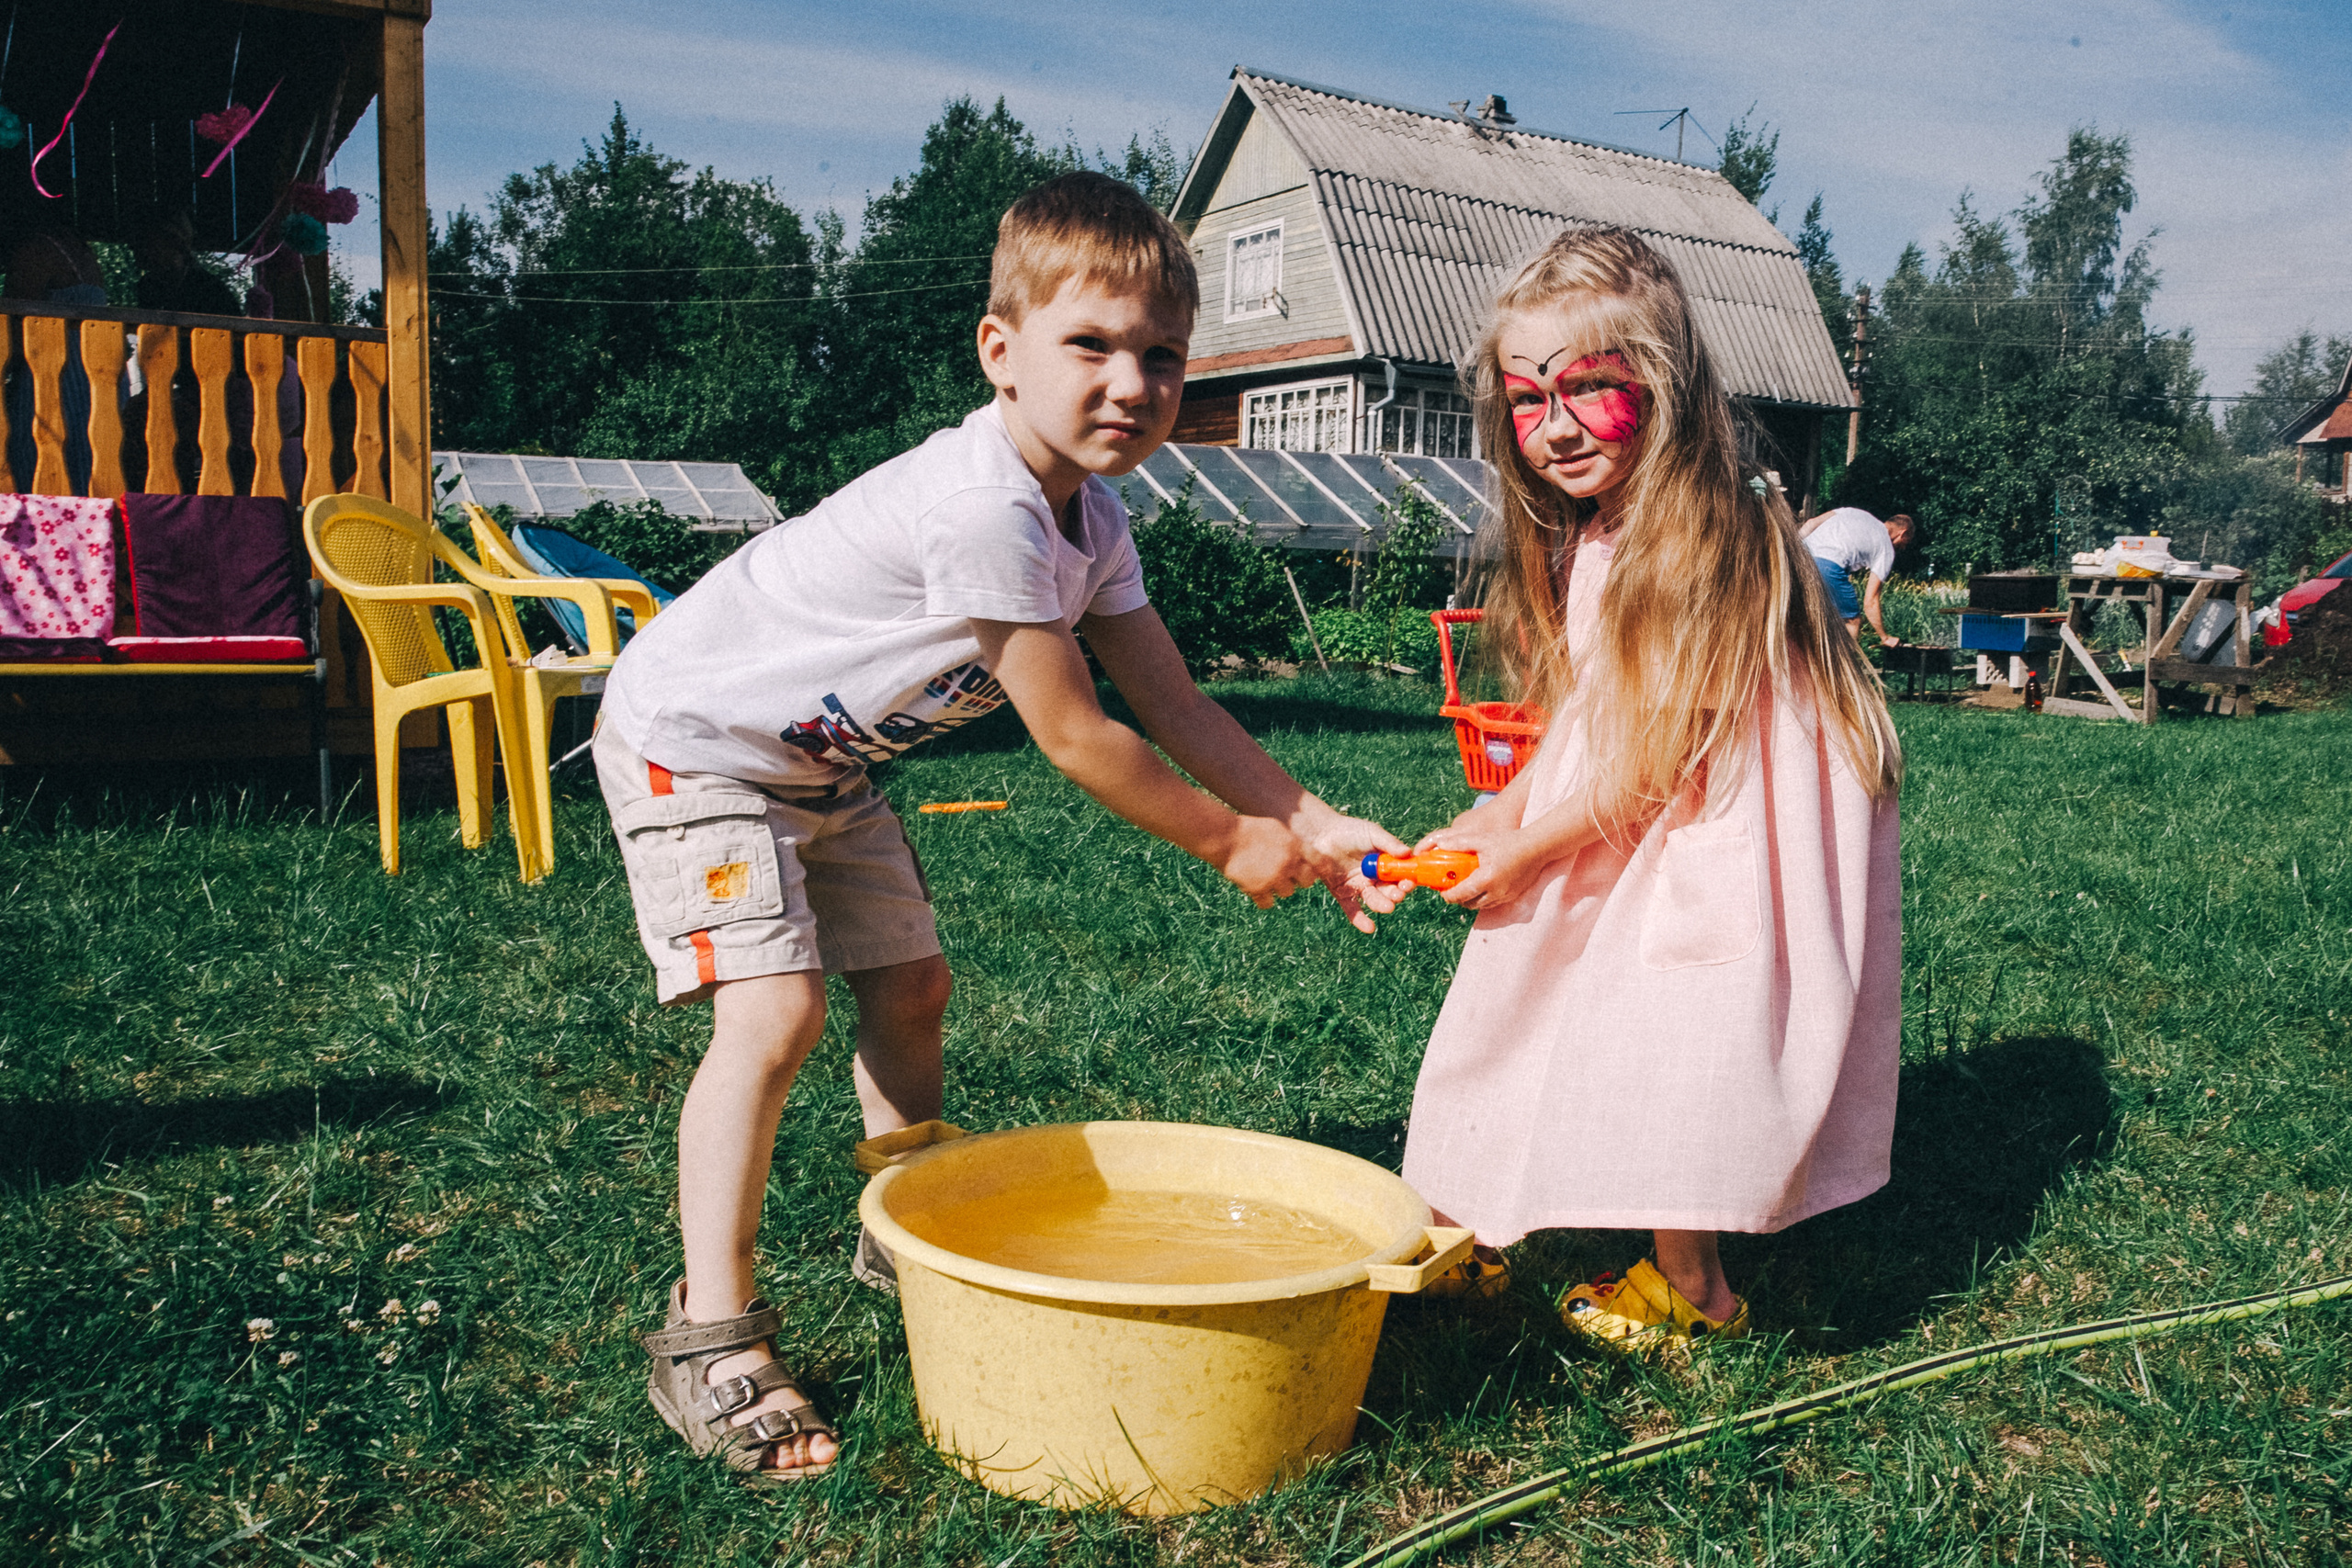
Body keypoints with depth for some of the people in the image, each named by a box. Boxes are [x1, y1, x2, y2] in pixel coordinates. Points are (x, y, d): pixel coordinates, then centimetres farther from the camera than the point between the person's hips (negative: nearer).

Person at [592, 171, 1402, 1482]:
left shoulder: (1091, 515, -4)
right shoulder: (983, 508, -34)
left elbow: (1174, 702, -2)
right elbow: (1072, 737, -28)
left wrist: (1315, 820, -11)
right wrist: (1231, 843, -17)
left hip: (822, 760, 9)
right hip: (695, 738, -9)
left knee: (910, 986, 14)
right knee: (777, 1013, -19)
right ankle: (712, 1339, -8)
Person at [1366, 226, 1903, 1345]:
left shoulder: (1702, 539, -24)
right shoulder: (1586, 538, 4)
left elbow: (1656, 760, -23)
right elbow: (1578, 737, 9)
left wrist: (1521, 849, -13)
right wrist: (1464, 835, 3)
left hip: (1717, 842, -9)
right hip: (1629, 835, 9)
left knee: (1668, 1045, 0)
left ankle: (1692, 1294, 21)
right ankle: (1469, 1231, 30)